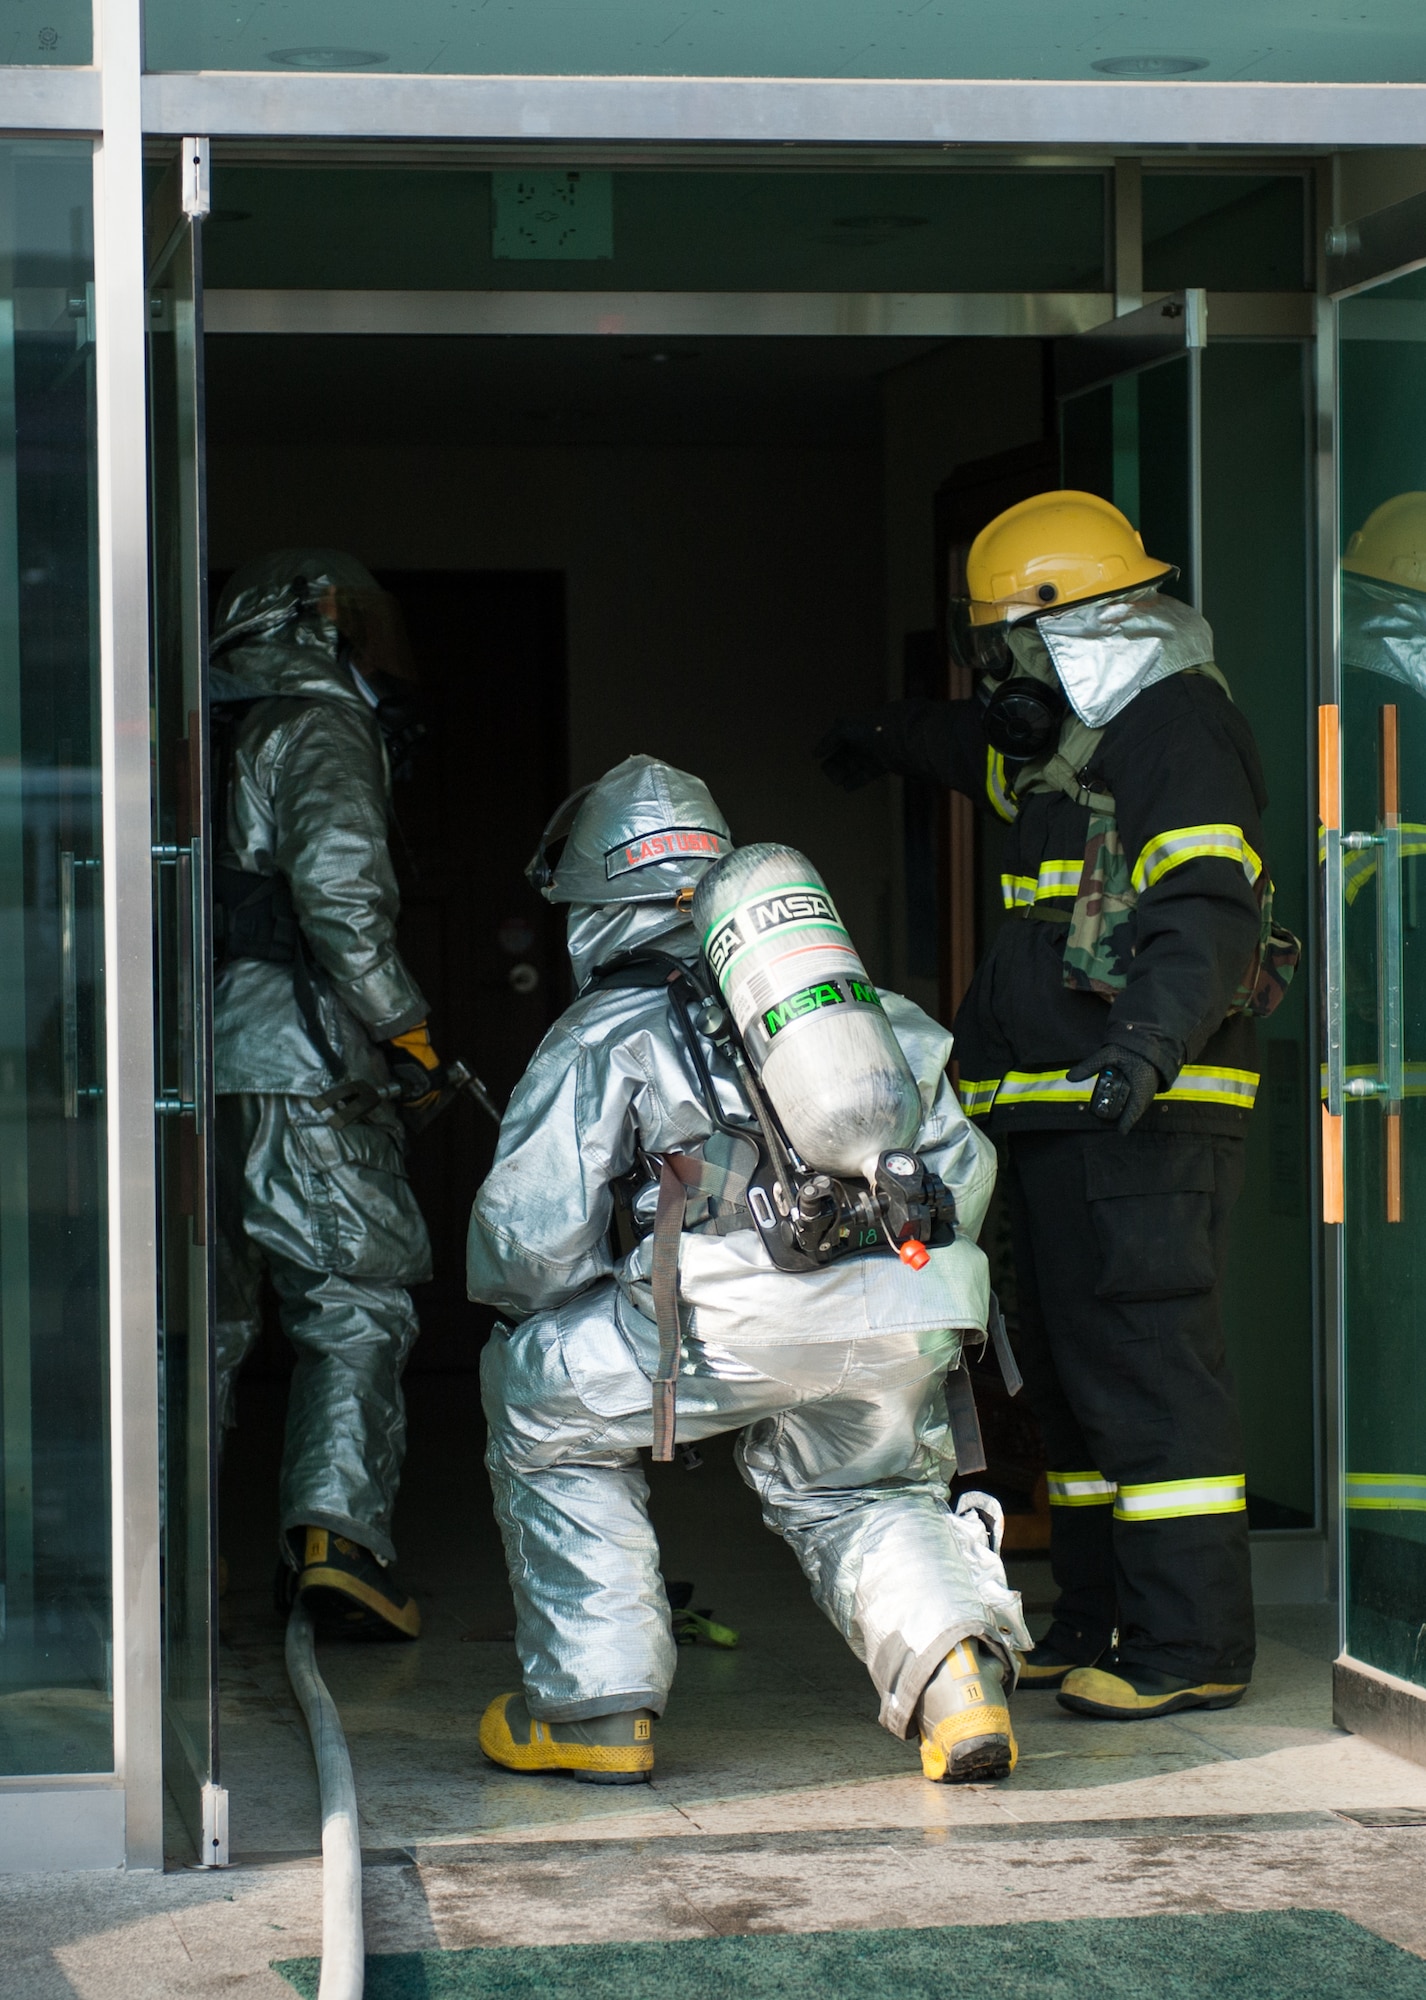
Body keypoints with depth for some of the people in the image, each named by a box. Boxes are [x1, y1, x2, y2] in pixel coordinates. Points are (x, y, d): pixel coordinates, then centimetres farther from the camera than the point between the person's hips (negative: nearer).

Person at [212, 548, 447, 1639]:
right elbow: (338, 883, -19)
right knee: (357, 1310, 0)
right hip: (292, 1070, -7)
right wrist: (403, 1024, -11)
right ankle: (337, 1531, -11)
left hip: (185, 1070, 7)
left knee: (203, 1314, 15)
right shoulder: (317, 729, -3)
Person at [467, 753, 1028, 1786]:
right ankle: (956, 1672, 2)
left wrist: (511, 1297, 29)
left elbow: (530, 1243, 6)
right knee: (863, 1492, 31)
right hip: (909, 1323, 5)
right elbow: (961, 1162, 26)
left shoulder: (604, 1033, 13)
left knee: (540, 1393, 20)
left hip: (742, 1319, -5)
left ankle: (597, 1708, 17)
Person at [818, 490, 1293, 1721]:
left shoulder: (1178, 731, -13)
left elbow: (1211, 915, -27)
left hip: (1142, 1119, -10)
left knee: (1145, 1367, -12)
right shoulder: (1081, 739, 19)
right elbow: (1002, 759, 45)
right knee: (1073, 1375, 13)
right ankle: (1096, 1624, 20)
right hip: (1068, 1117, 10)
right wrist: (897, 738, 62)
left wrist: (1151, 1034, -42)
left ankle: (1193, 1645, -10)